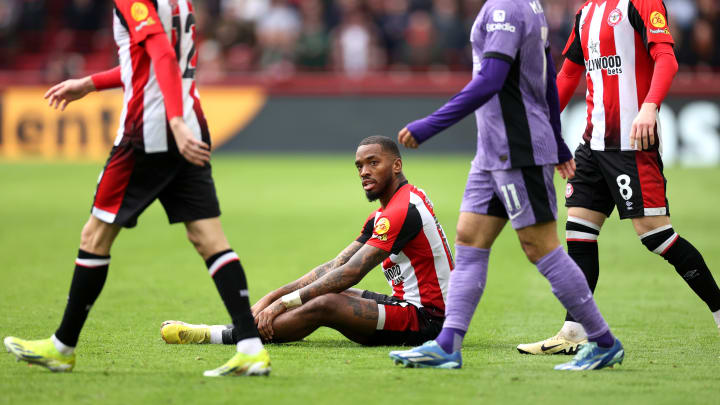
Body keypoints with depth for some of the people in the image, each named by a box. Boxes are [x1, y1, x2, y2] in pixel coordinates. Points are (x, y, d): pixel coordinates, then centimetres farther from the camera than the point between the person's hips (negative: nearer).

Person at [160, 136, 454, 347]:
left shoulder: (403, 210, -17)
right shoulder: (382, 215, 17)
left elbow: (350, 273, -22)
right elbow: (335, 266, 11)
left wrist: (282, 303, -22)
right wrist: (273, 298, 1)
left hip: (425, 320, -10)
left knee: (324, 304, -24)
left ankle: (215, 337, -22)